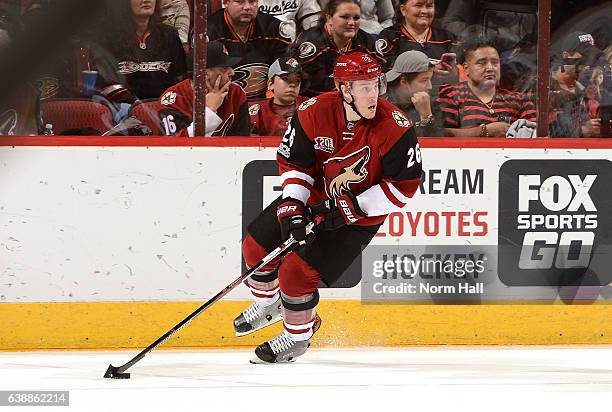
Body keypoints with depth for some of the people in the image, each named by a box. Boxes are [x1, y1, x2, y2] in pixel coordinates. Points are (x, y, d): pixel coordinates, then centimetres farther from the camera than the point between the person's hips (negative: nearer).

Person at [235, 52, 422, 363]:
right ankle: (268, 305, 43)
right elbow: (293, 162, -8)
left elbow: (405, 184, -21)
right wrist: (291, 206, -22)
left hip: (360, 214, -5)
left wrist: (352, 208, -24)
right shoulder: (314, 113, -21)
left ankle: (297, 338, 11)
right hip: (313, 196, 5)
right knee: (257, 245, 12)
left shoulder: (394, 127, -29)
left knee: (298, 269, -15)